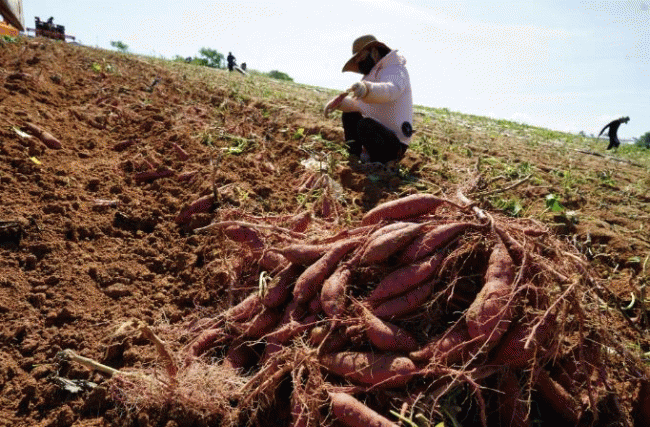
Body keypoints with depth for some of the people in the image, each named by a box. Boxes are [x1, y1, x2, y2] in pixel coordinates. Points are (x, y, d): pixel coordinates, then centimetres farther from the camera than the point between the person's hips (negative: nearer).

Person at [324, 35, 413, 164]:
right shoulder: (375, 73, 17)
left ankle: (387, 164, -13)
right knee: (349, 116, 14)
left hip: (394, 147, -10)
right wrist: (339, 102, 3)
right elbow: (359, 104, 23)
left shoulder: (395, 70, -15)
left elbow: (390, 90, -41)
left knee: (365, 125, -34)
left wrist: (367, 89, -62)